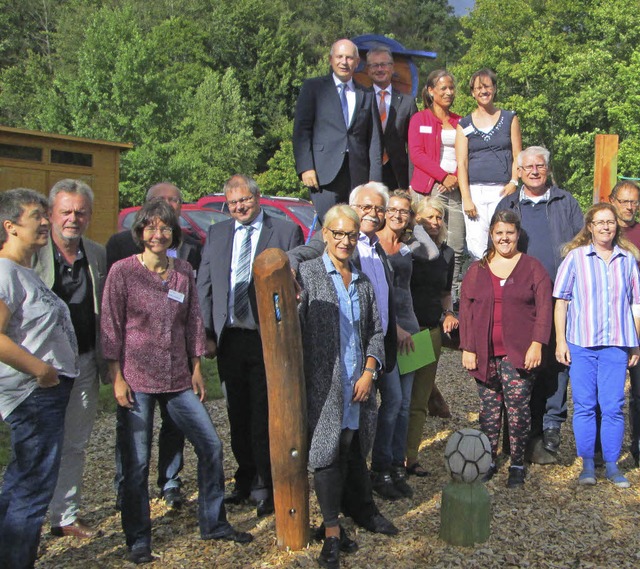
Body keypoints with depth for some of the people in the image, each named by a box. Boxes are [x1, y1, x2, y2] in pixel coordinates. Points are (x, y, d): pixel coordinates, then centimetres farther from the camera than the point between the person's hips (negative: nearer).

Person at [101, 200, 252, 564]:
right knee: (137, 462, 2)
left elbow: (194, 322, 11)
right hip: (137, 380, -4)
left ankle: (214, 523, 22)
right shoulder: (122, 271, -5)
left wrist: (196, 370, 10)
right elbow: (112, 327, -5)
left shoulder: (184, 272, 7)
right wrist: (117, 378, -8)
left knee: (211, 445, 5)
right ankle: (138, 540, 19)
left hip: (178, 380, 4)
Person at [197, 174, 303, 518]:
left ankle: (264, 488, 12)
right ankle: (246, 479, 29)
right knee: (238, 415, 14)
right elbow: (204, 287, 10)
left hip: (268, 338, -4)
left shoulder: (286, 231, 0)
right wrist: (207, 333, 1)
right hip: (228, 338, 4)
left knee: (263, 416, 0)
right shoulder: (216, 234, 12)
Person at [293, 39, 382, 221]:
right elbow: (301, 129, 1)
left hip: (358, 176, 3)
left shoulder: (366, 95, 17)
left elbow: (374, 140, 13)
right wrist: (305, 167, -10)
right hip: (325, 174, -3)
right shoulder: (313, 87, 9)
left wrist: (375, 181, 5)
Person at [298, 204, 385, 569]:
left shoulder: (364, 281, 14)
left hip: (358, 384, 4)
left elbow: (375, 332, 14)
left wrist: (369, 372, 2)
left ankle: (334, 521, 21)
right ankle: (332, 533, 6)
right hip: (322, 384, -4)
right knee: (327, 454, -4)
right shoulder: (307, 274, 0)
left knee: (351, 454, 6)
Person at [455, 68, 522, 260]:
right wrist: (466, 198, -6)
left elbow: (517, 156, 11)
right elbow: (461, 163, 4)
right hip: (475, 190, 0)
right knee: (476, 246, -8)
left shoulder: (510, 119, 13)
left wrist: (513, 182, -6)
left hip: (502, 190, 0)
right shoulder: (464, 125, 11)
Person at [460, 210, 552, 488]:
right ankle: (488, 461, 18)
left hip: (518, 353, -2)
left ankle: (517, 465, 10)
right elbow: (465, 311, 9)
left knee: (518, 408, -3)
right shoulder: (476, 270, 11)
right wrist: (467, 349, 1)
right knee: (489, 409, 7)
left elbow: (544, 307, 0)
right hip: (485, 354, 2)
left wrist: (537, 344, -10)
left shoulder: (532, 267, 6)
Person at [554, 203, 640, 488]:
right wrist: (560, 341, -2)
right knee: (584, 405, 4)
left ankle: (611, 465, 15)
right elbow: (561, 301, 2)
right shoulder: (575, 257, 2)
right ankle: (587, 465, 14)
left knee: (613, 406, 2)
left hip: (616, 344, 1)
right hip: (580, 344, -1)